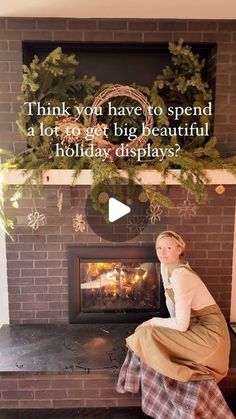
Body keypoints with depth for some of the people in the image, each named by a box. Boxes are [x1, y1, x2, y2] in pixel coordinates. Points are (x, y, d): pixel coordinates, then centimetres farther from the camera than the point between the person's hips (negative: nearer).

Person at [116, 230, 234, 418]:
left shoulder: (180, 275, -27)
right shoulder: (166, 266, 0)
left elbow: (181, 325, -26)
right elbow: (170, 297, 13)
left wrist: (154, 321, -11)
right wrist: (175, 324, 5)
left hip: (209, 332, -9)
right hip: (195, 324, 9)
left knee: (148, 336, -15)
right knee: (149, 334, 5)